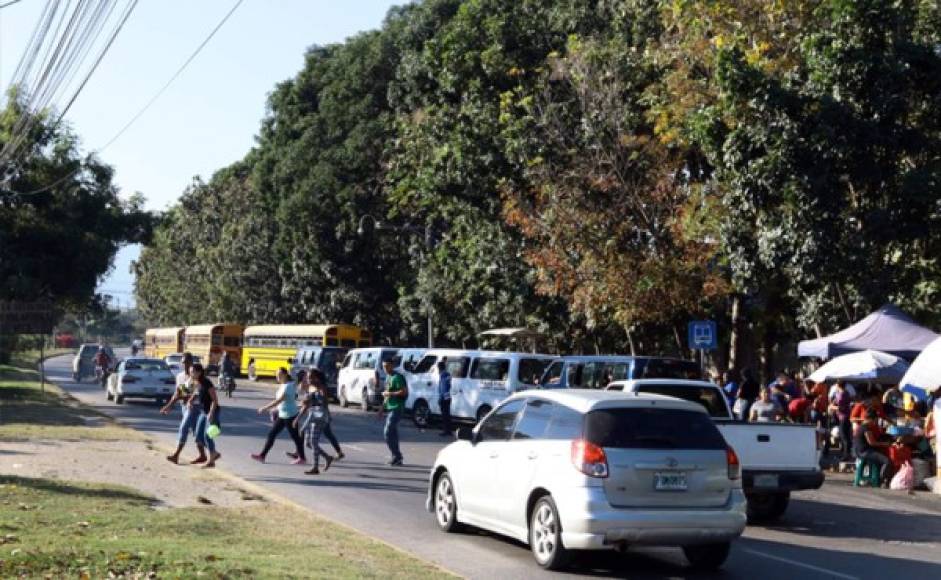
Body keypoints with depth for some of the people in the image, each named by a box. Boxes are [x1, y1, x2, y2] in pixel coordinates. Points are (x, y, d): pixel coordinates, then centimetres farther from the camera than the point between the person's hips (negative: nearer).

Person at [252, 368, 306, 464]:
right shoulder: (282, 385, 8)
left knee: (295, 436, 2)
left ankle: (302, 458, 13)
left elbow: (278, 401, -27)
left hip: (290, 415, -9)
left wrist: (264, 408, -27)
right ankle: (262, 455, 11)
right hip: (281, 415, 9)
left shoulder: (288, 386, -20)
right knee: (271, 434, 8)